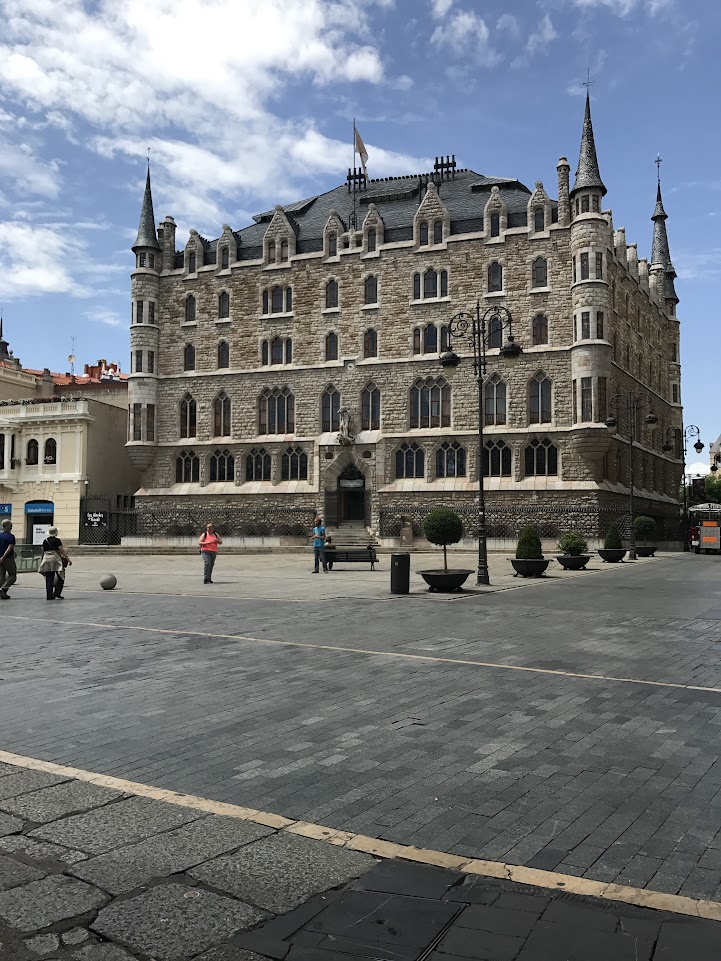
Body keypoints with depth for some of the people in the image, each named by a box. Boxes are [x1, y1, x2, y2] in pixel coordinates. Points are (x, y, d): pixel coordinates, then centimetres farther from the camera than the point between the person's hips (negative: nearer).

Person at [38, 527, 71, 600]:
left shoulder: (45, 541, 9)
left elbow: (43, 552, 15)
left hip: (46, 560, 5)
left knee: (49, 579, 7)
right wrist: (68, 560, -3)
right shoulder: (57, 540, -7)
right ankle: (57, 594, -5)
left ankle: (49, 596, 5)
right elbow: (62, 551, -8)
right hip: (56, 560, -5)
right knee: (60, 578, 5)